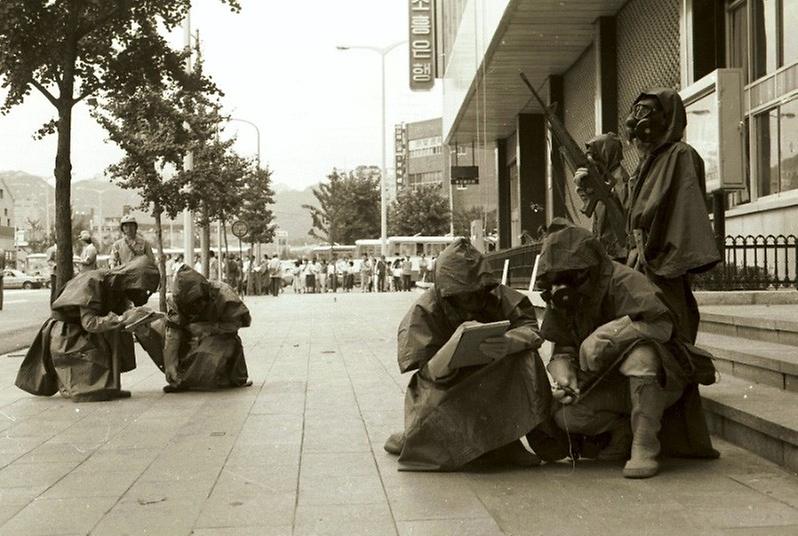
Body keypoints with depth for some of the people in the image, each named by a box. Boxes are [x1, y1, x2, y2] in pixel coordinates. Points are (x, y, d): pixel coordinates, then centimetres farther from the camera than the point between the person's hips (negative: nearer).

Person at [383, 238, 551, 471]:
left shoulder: (496, 297, -8)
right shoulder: (425, 311, -15)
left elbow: (530, 328, -19)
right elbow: (430, 375, -18)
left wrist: (508, 343, -43)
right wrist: (454, 343, -40)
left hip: (490, 386, 3)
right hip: (447, 392, -3)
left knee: (525, 358, -22)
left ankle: (504, 441, -14)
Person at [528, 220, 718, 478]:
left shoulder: (624, 281, -21)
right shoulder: (562, 300, 0)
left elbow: (661, 323, -34)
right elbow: (563, 348, 6)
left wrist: (606, 336, -37)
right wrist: (564, 373, -16)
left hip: (660, 378, -5)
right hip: (610, 386, 5)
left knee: (639, 351, -39)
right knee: (564, 415, -21)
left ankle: (644, 447, -28)